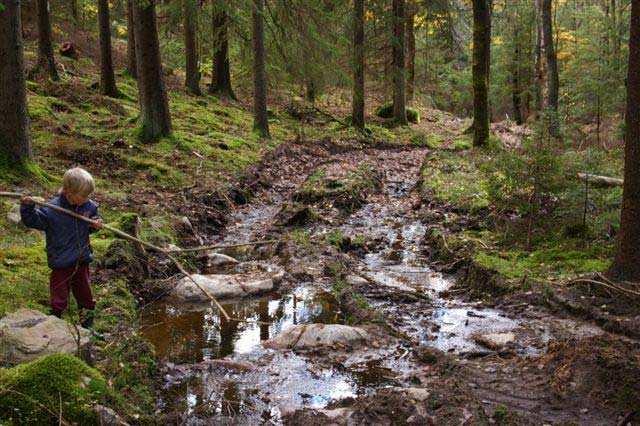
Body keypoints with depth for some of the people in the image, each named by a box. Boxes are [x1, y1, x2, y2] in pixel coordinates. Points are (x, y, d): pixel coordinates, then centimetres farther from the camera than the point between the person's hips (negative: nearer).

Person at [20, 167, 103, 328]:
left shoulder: (89, 206, -7)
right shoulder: (51, 209, -21)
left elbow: (93, 218, 10)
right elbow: (32, 221, -14)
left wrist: (96, 224, -12)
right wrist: (28, 208, -32)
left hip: (82, 259, 4)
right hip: (61, 262, -4)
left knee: (83, 289, 22)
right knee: (59, 295, 8)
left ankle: (87, 312, 42)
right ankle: (56, 316, 28)